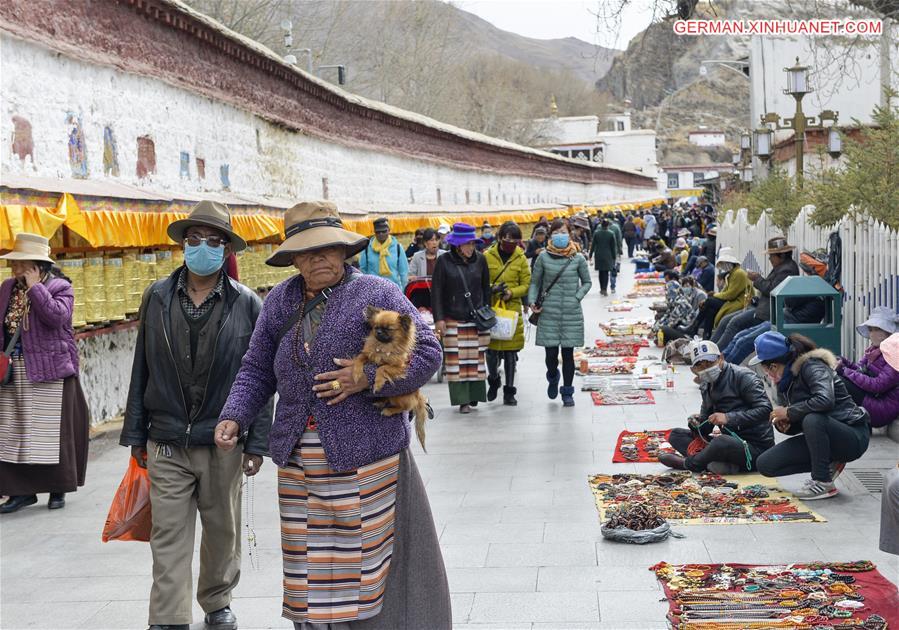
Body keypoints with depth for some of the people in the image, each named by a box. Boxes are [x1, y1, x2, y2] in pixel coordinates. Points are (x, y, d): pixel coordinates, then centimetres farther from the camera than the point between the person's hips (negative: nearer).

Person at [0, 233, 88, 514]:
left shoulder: (60, 287, -5)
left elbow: (57, 316, -24)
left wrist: (35, 287, -17)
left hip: (49, 372, -5)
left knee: (51, 431, 0)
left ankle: (58, 489, 13)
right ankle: (23, 490, 12)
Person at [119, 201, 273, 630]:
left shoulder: (246, 304, -2)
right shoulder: (157, 297, 3)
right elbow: (142, 370, 7)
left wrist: (257, 443, -3)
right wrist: (136, 435, 7)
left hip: (224, 443, 0)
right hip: (167, 445, 0)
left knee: (222, 531, 14)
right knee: (169, 539, 0)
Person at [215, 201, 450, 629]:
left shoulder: (376, 294, -3)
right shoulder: (279, 302, 10)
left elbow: (427, 352, -4)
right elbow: (256, 370, 16)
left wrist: (367, 379, -14)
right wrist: (234, 417, 0)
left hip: (362, 459, -4)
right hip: (298, 464, 4)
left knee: (362, 558, 1)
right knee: (307, 562, 9)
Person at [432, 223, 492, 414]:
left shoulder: (480, 260, 6)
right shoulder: (444, 262, -2)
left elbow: (486, 288, 15)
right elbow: (436, 291, -1)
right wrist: (439, 318, -6)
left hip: (477, 318, 2)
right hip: (453, 319, -2)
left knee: (477, 358, 3)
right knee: (457, 359, -3)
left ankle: (475, 395, 14)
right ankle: (462, 400, 2)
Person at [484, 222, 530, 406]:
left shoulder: (521, 258, 4)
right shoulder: (487, 256, -1)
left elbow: (526, 285, 5)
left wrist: (511, 293, -13)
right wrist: (491, 288, -17)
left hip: (512, 309, 1)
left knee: (510, 352, 4)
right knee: (491, 350, 0)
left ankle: (509, 392, 14)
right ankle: (493, 380, 29)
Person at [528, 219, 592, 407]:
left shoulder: (578, 258, 1)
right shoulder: (544, 257, 1)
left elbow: (587, 282, 13)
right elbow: (535, 282, 8)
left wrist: (577, 297, -2)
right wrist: (532, 301, -7)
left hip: (572, 314, 0)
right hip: (549, 313, 0)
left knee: (568, 353, 4)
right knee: (551, 353, -1)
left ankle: (567, 392, 18)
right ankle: (553, 378, 33)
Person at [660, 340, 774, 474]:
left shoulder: (742, 376, -10)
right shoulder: (706, 387, 13)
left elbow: (765, 409, -20)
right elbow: (706, 428, 17)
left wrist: (728, 418, -26)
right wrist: (697, 425, -9)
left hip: (756, 447, -8)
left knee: (721, 442, -39)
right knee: (675, 435, 5)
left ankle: (687, 463, -7)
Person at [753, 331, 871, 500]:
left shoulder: (812, 366, -19)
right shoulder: (784, 381, 6)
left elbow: (825, 400, -38)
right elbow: (795, 426, 13)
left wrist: (789, 412, -24)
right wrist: (784, 424, -11)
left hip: (853, 437, -8)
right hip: (820, 436, 8)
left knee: (813, 419, -39)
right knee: (765, 464, -3)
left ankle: (823, 482, -21)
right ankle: (828, 466, 4)